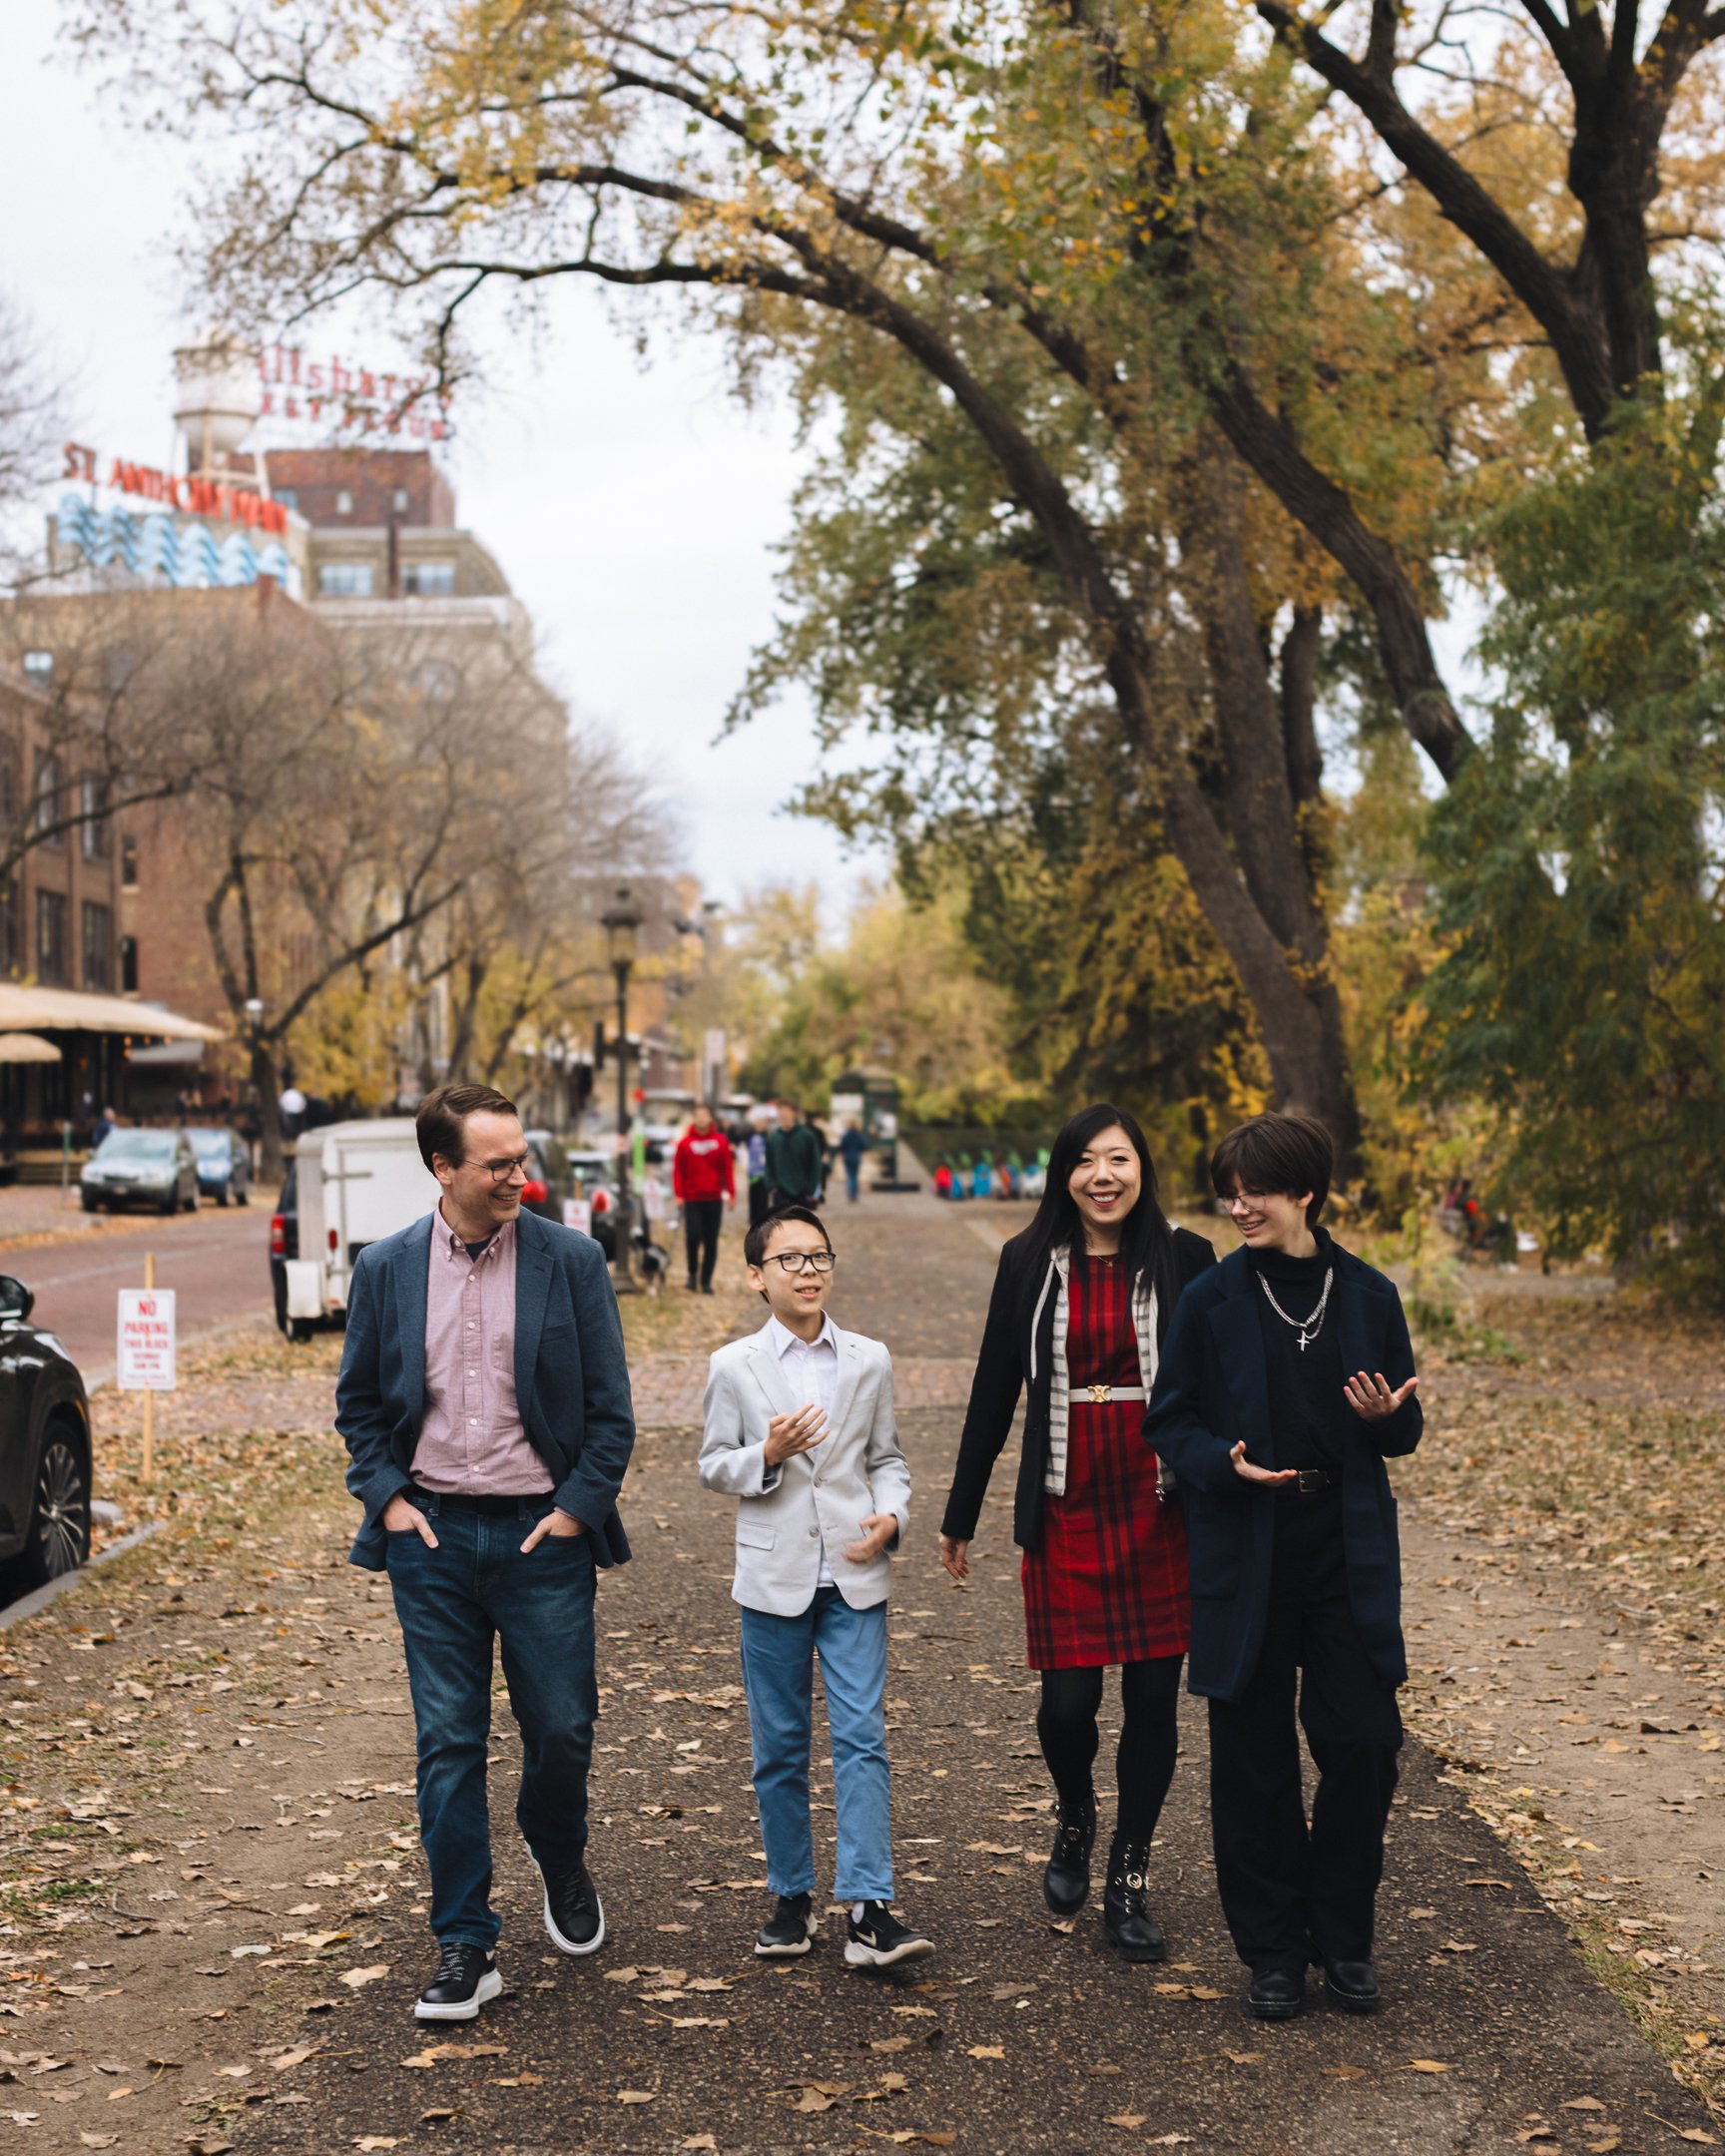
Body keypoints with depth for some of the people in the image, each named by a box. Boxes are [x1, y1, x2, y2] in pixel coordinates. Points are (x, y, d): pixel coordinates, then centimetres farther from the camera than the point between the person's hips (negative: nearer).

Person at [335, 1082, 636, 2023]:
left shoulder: (571, 1261, -2)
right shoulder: (385, 1270, 2)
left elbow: (610, 1406, 1)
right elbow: (357, 1403, 11)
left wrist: (579, 1506, -7)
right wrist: (387, 1496, -1)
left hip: (542, 1532, -1)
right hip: (431, 1532, 1)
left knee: (561, 1727, 5)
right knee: (448, 1743, 3)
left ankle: (561, 1864, 37)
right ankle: (464, 1947, 11)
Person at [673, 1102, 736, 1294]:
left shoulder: (721, 1142, 3)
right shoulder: (685, 1142, 2)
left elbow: (728, 1169, 4)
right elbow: (678, 1170, 2)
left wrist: (731, 1193, -2)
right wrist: (679, 1194, -5)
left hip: (714, 1199, 1)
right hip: (692, 1199, -1)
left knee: (711, 1242, 3)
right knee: (693, 1236, -10)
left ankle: (706, 1280, 11)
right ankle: (693, 1273, 12)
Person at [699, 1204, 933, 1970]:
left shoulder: (868, 1361, 5)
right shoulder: (734, 1367, 0)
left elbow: (887, 1457, 12)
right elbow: (713, 1466, 4)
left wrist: (891, 1517, -7)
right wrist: (768, 1455, -15)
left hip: (854, 1576, 1)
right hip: (774, 1576, 0)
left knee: (861, 1738, -7)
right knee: (780, 1748, 7)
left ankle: (868, 1910, -7)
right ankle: (792, 1898, 21)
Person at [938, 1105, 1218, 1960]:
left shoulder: (1183, 1260, 0)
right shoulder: (1029, 1263, 3)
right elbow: (994, 1392, 8)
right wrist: (959, 1517, 11)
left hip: (1162, 1512, 0)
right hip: (1065, 1512, 0)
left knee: (1153, 1698, 4)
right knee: (1068, 1700, -1)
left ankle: (1128, 1881, 20)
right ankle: (1074, 1823, 31)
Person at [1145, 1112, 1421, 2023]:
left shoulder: (1367, 1295, 3)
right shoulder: (1210, 1300, -1)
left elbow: (1405, 1430, 10)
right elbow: (1170, 1419, 3)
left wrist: (1383, 1416, -13)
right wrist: (1223, 1464, -16)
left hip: (1348, 1550, 1)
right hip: (1246, 1553, -1)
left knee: (1363, 1742, 0)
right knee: (1253, 1756, 5)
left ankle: (1341, 1935, 19)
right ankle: (1271, 1950, 19)